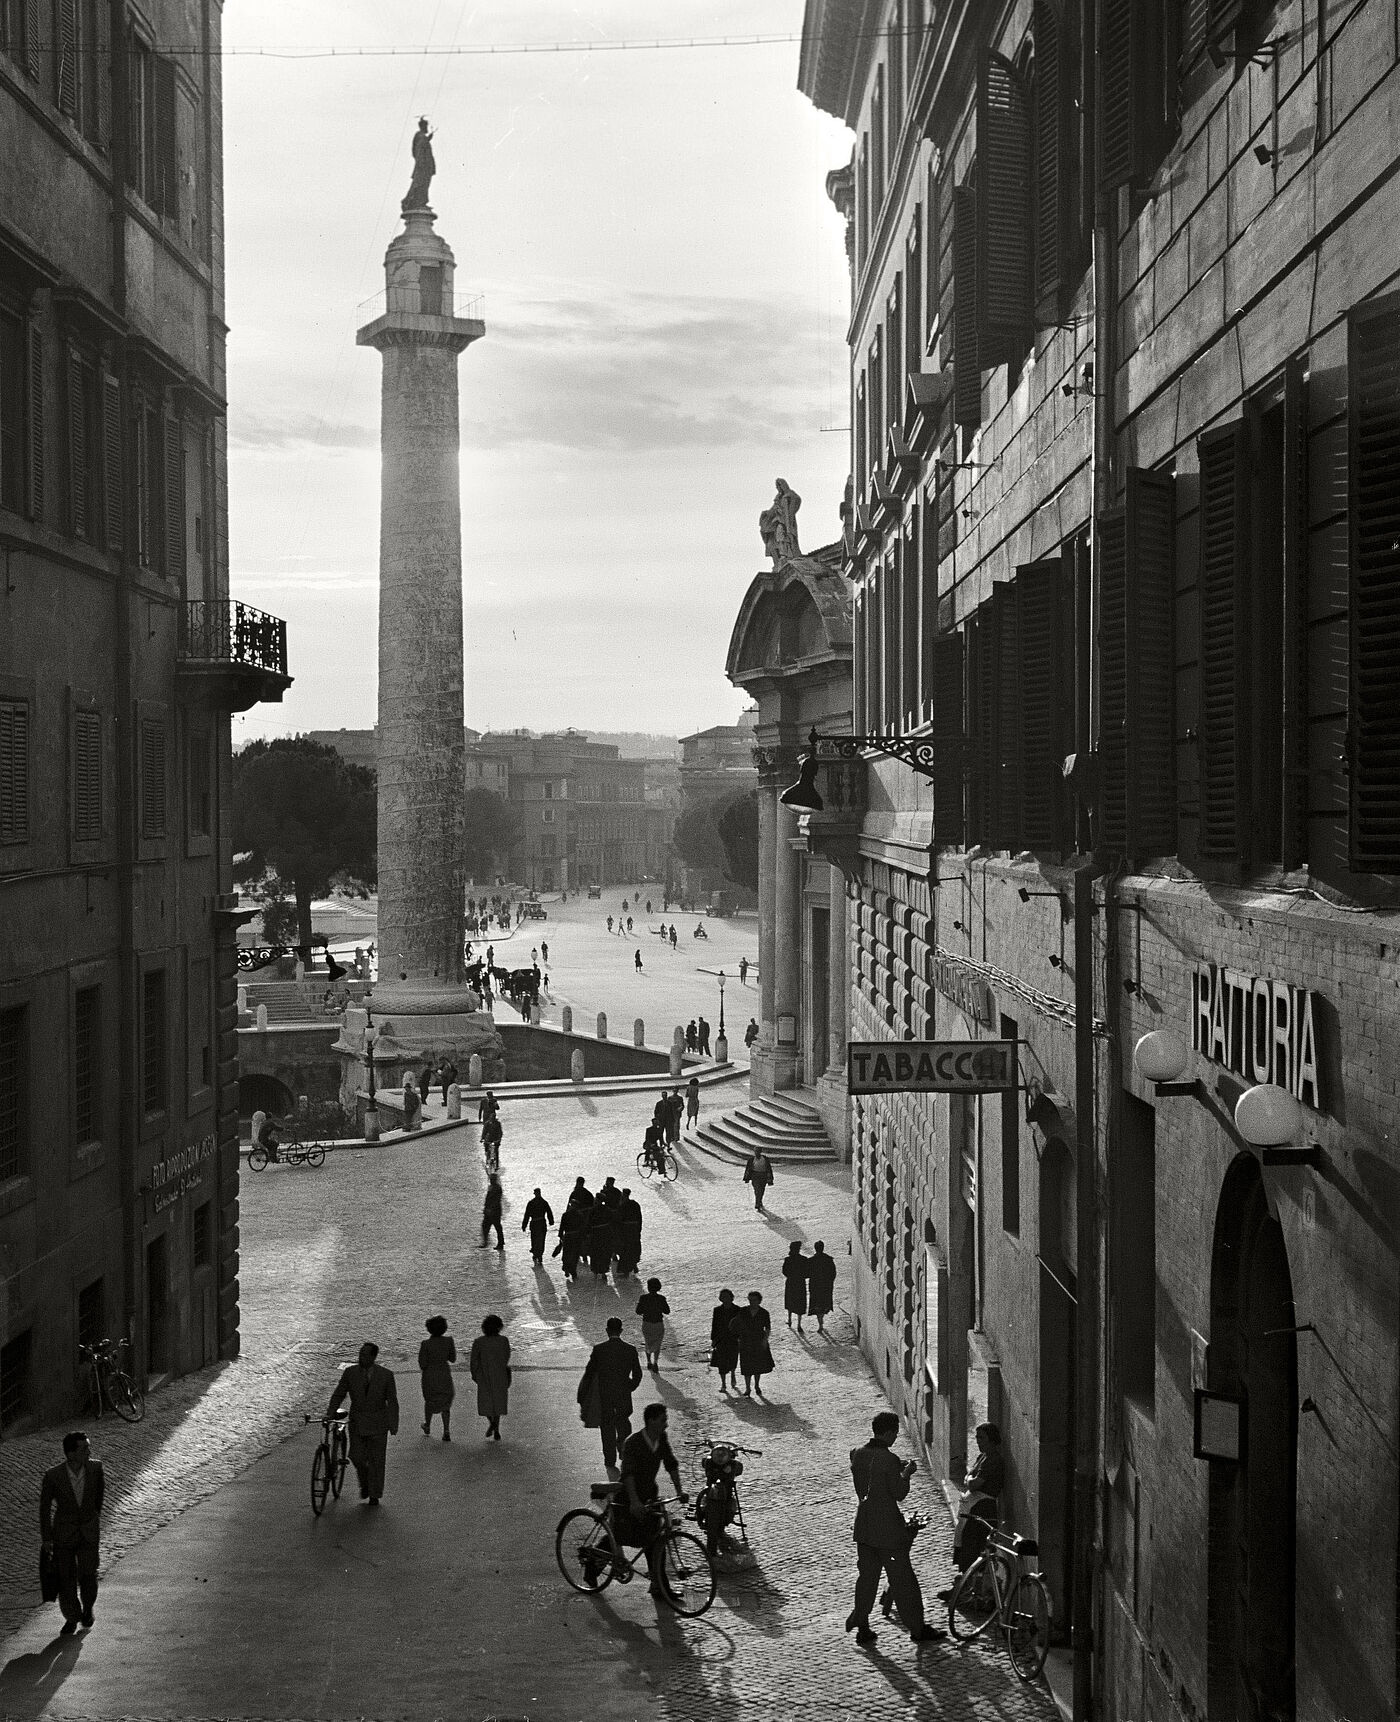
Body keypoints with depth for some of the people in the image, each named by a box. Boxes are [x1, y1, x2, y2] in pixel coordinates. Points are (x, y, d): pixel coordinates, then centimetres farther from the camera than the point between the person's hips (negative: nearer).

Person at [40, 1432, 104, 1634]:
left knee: (88, 1575, -7)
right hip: (63, 1532, -1)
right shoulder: (53, 1476, -21)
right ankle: (72, 1619, 26)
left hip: (89, 1532, 1)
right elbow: (45, 1507, -7)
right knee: (65, 1578, 4)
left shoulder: (95, 1468, -15)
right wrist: (46, 1539, -3)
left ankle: (88, 1607, 23)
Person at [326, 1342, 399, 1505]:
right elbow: (338, 1395, 1)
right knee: (357, 1456, -7)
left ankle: (374, 1495, 16)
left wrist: (393, 1424, -8)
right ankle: (365, 1484, 22)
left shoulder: (386, 1375, -8)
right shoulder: (350, 1372, -4)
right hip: (357, 1422, 1)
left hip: (377, 1423, -1)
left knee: (376, 1460, 3)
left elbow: (392, 1401, -4)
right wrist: (330, 1414, -11)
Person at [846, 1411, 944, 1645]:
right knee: (903, 1580, 4)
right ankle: (917, 1629, 13)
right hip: (888, 1528, -7)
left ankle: (862, 1628, 15)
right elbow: (899, 1493, -16)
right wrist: (907, 1473, 0)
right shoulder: (888, 1459, -20)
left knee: (866, 1576, 14)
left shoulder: (857, 1454, 3)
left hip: (864, 1527, 7)